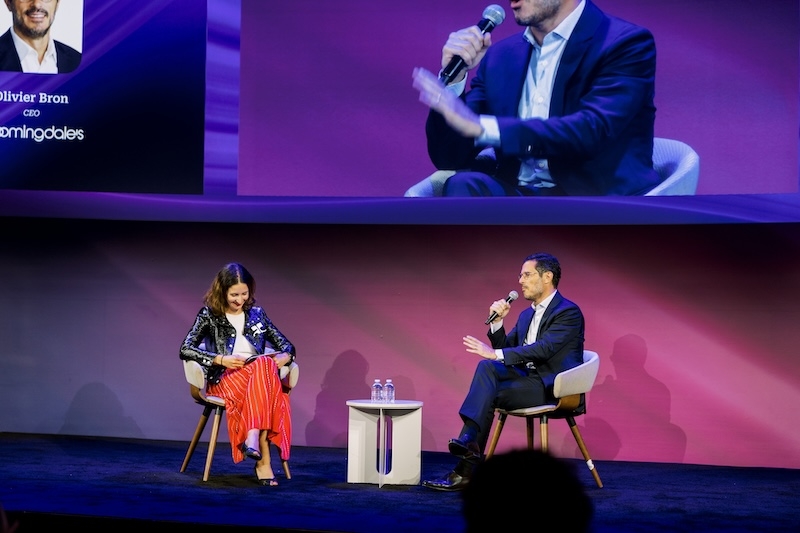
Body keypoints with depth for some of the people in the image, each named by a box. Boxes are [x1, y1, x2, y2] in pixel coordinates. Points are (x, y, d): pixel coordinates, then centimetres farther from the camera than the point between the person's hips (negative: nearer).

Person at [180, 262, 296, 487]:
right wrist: (220, 359, -15)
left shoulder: (257, 314, 18)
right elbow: (185, 350, -2)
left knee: (263, 365, -36)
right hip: (225, 378, -3)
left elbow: (285, 345, 21)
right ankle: (263, 460, -45)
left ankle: (253, 438, -48)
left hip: (260, 373, 3)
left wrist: (285, 356, -5)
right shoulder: (209, 315, 8)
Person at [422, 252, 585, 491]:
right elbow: (505, 348, 18)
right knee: (487, 366, -20)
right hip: (528, 379, 7)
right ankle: (468, 441, -29)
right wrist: (497, 321, 1)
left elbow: (544, 348, -21)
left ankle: (466, 470, -25)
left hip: (553, 388, -7)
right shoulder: (527, 314, 20)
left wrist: (496, 354, -26)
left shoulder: (568, 312, -7)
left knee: (489, 393, -23)